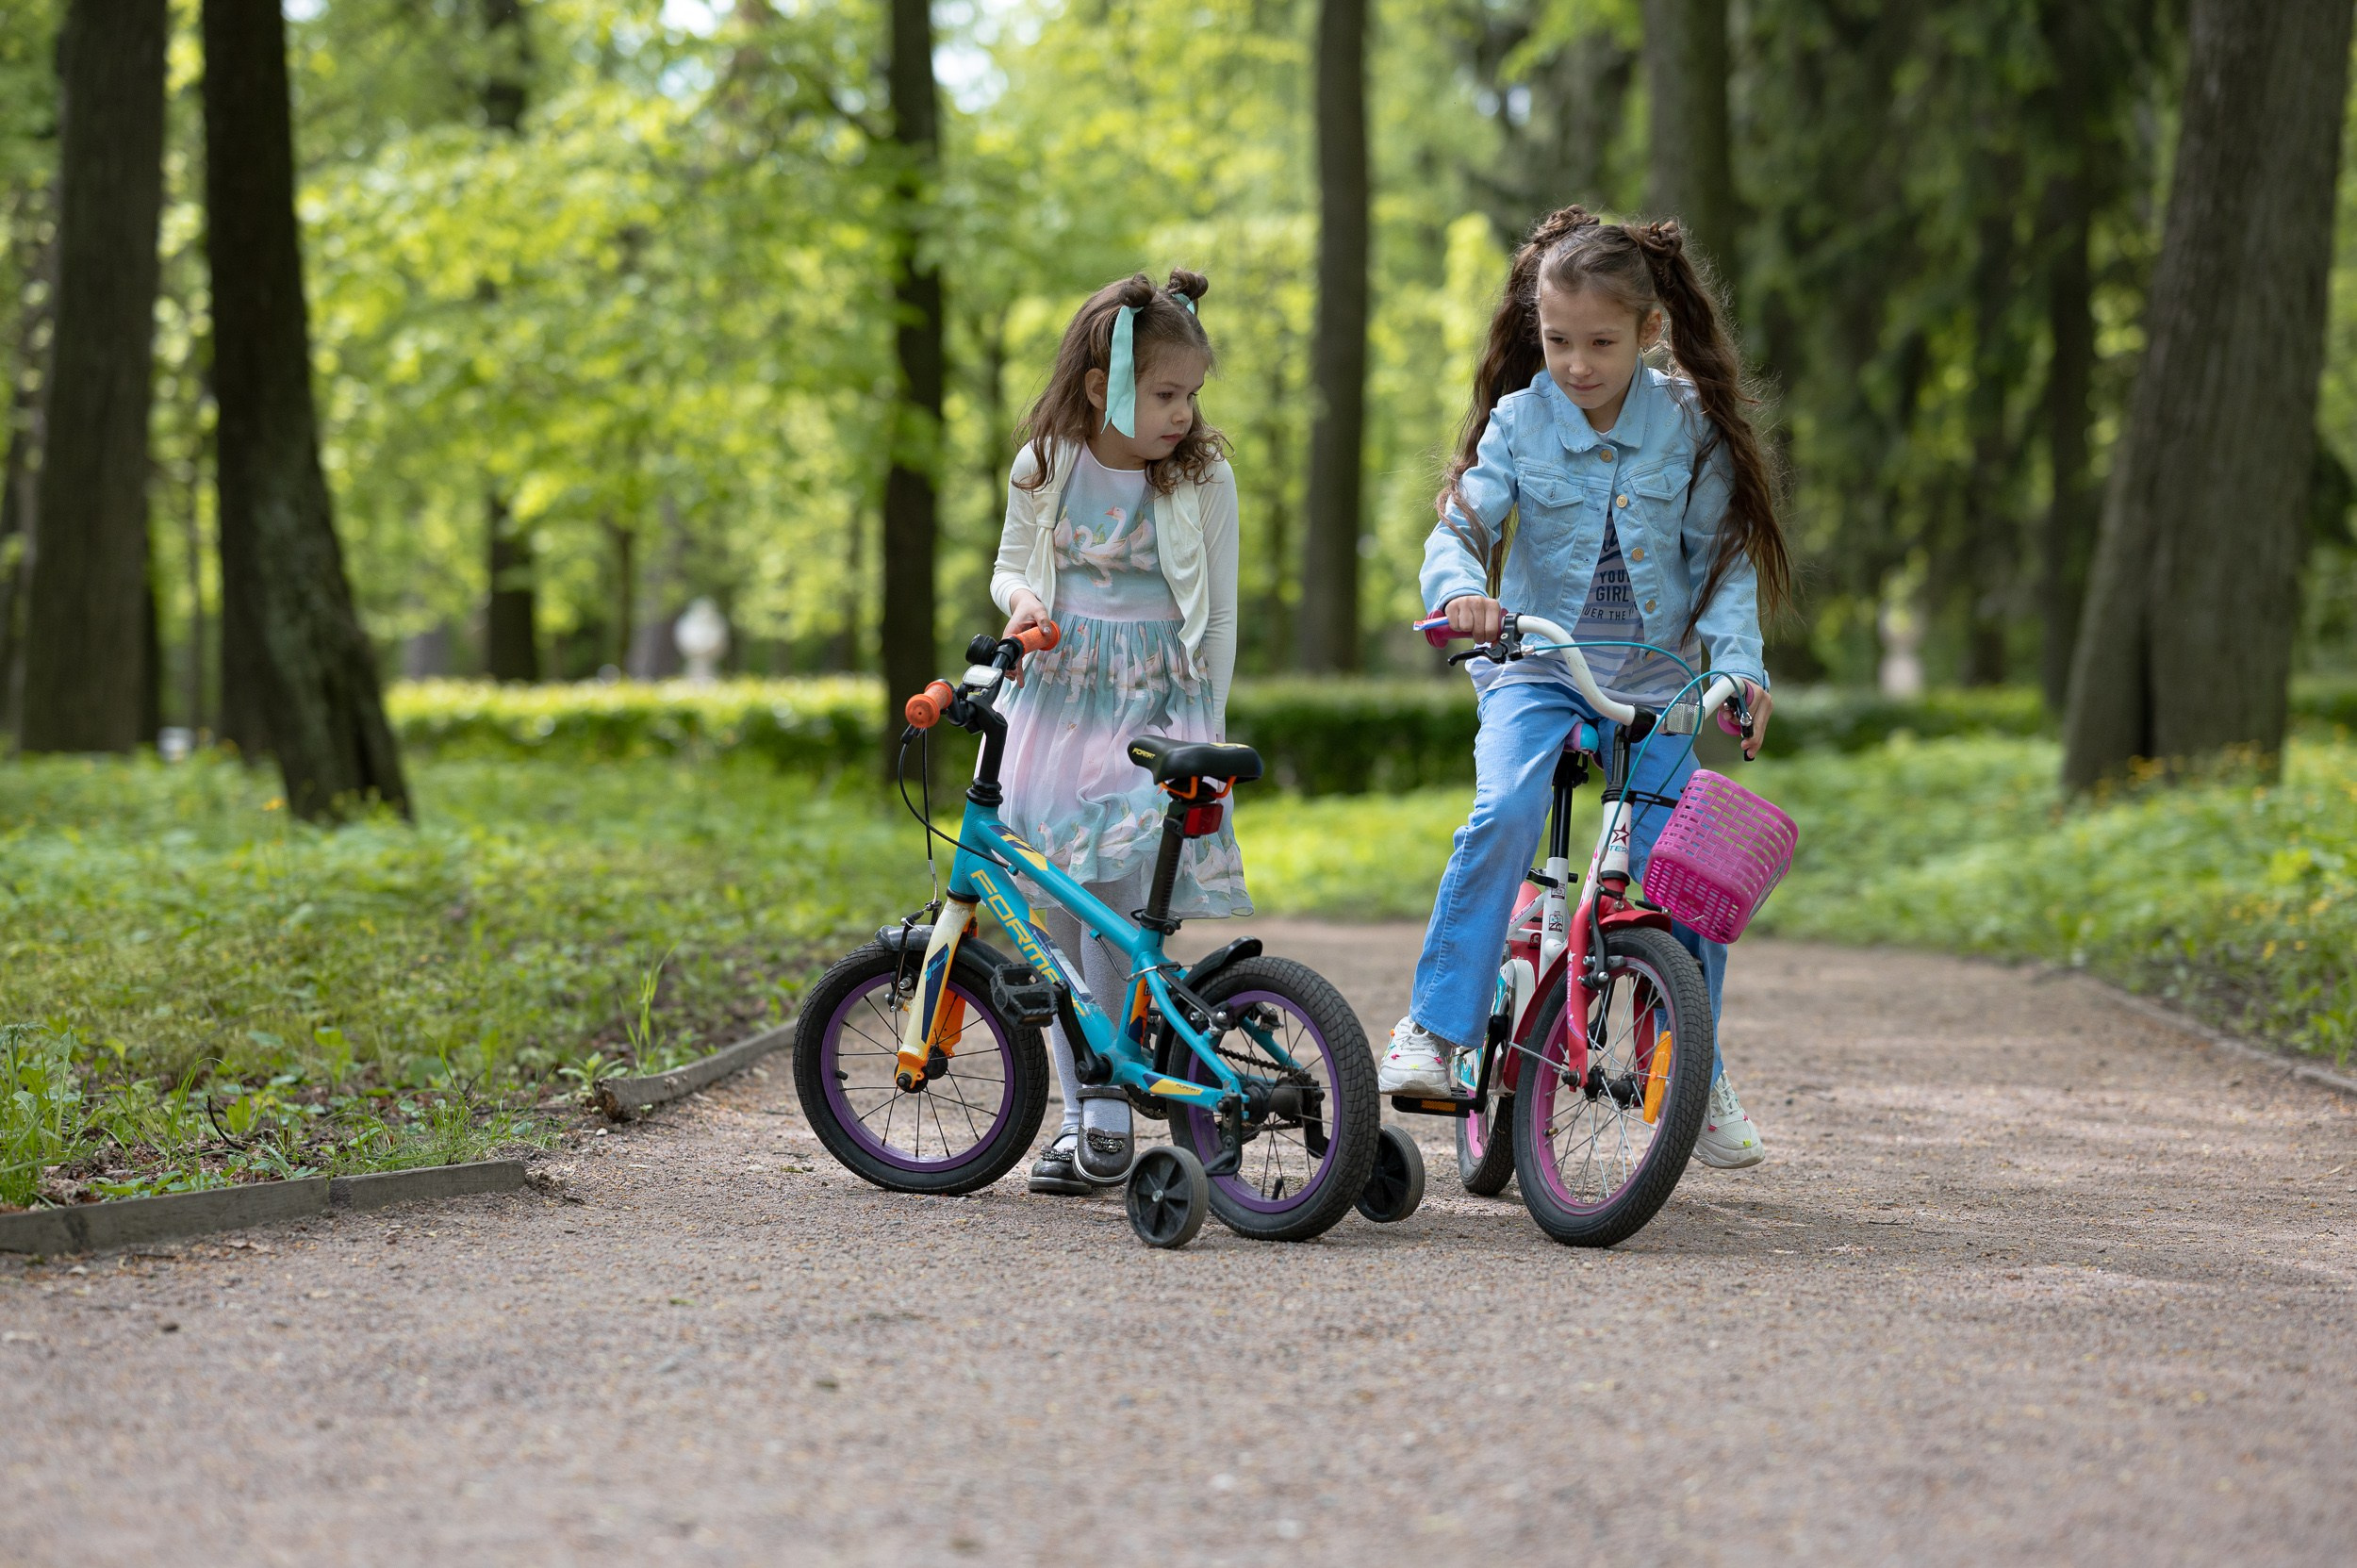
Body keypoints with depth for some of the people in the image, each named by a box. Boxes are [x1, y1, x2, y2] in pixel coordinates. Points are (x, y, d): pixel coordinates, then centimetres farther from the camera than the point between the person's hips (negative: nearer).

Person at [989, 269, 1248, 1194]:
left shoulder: (1203, 477, -5)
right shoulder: (1045, 466, 1)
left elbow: (1218, 613, 0)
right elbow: (1010, 565, 15)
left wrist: (1208, 728, -2)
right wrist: (1021, 600, -8)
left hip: (1159, 703, -3)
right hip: (1063, 693, 3)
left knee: (1117, 896, -15)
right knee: (1060, 909, 4)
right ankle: (1076, 1111, 13)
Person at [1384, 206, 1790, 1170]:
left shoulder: (1689, 424, -3)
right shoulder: (1518, 420, -4)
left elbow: (1722, 556, 0)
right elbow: (1461, 525, -13)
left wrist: (1738, 661, -14)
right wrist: (1462, 591, -36)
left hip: (1654, 682, 1)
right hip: (1537, 667, -1)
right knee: (1505, 812, -29)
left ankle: (1699, 1074, 16)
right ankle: (1434, 1029, -23)